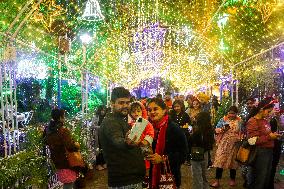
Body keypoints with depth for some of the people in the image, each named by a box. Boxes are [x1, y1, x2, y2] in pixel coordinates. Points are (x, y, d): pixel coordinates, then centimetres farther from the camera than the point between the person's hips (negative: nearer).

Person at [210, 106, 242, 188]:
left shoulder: (239, 121, 4)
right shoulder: (223, 119, 2)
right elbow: (216, 129, 1)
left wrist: (239, 139, -7)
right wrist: (221, 129, -19)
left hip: (234, 144, 1)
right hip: (223, 143, -1)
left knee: (232, 161, 12)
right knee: (220, 160, -5)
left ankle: (232, 179, 30)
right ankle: (217, 180, 2)